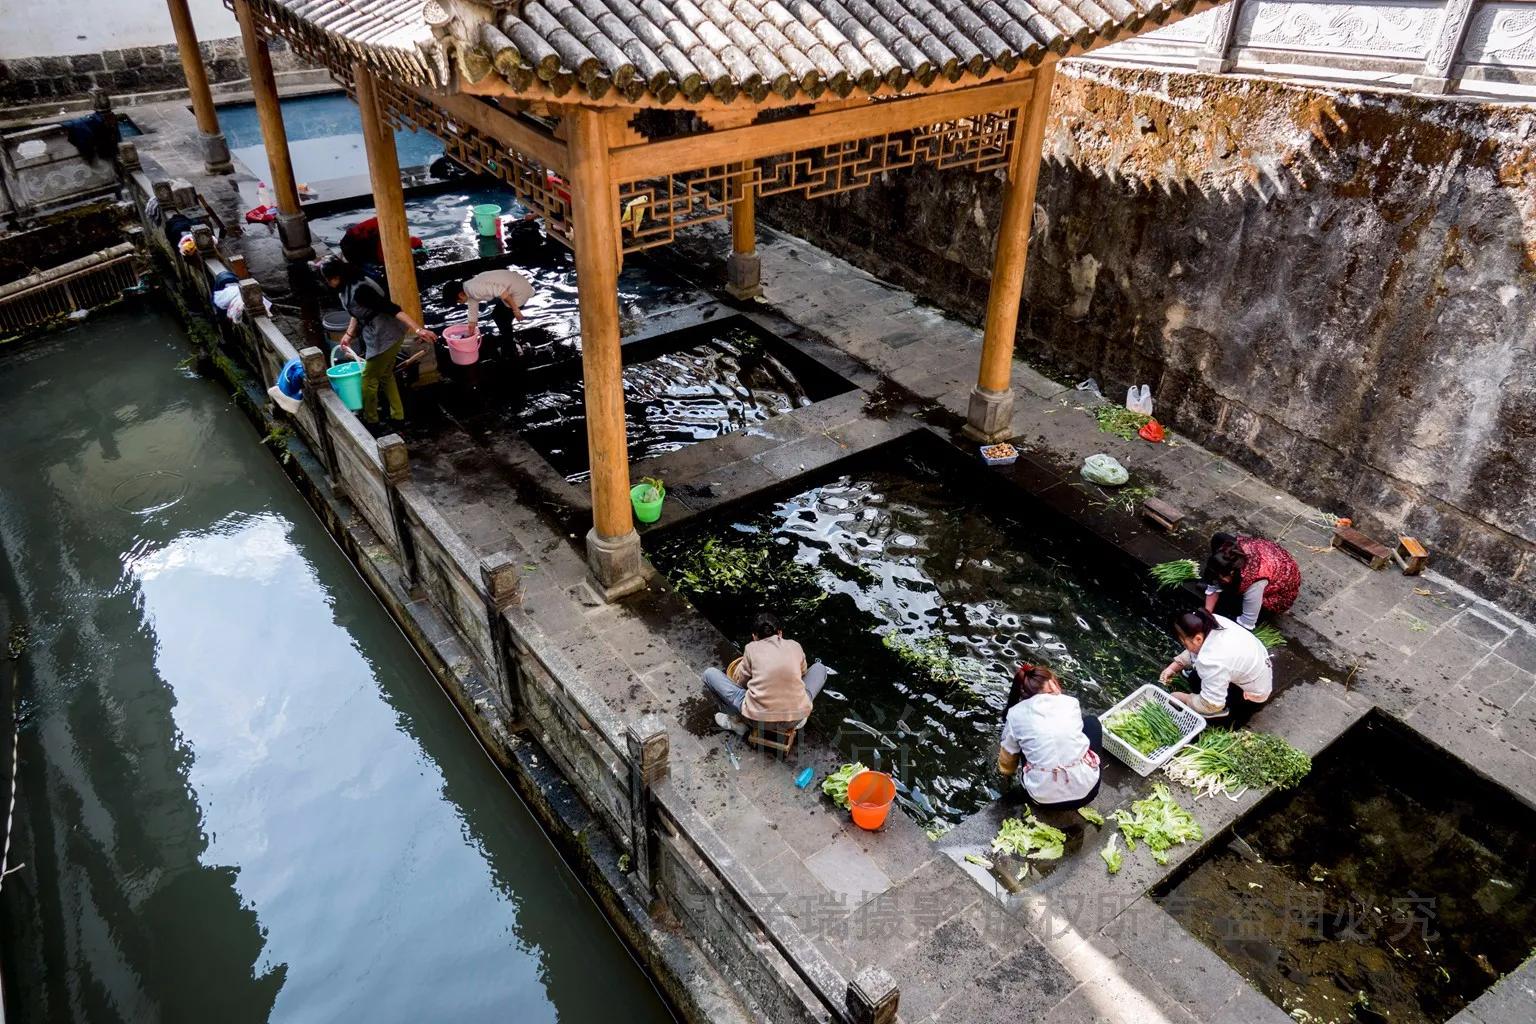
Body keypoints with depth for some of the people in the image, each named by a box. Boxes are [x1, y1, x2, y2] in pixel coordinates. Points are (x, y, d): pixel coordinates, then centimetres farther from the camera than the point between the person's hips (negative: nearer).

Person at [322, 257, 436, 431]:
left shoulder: (359, 290, -27)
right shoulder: (346, 287, 4)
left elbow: (392, 308, -31)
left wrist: (418, 330, -37)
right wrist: (349, 334, 9)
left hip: (384, 338, -10)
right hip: (379, 336, 10)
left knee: (369, 379, 7)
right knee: (386, 375, 24)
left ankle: (371, 421, 25)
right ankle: (397, 415, 35)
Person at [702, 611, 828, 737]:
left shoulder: (752, 649, 2)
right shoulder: (795, 646, 8)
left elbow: (740, 681, 13)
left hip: (759, 719, -2)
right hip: (796, 720, 2)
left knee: (709, 674, 13)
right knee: (820, 668, 27)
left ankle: (736, 721, 17)